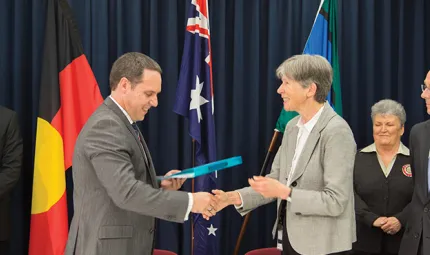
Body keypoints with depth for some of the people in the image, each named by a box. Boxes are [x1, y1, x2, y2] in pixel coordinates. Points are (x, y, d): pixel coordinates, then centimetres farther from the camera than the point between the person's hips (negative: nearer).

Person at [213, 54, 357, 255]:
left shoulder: (336, 131, -18)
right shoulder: (292, 127, 7)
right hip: (290, 239, 7)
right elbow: (276, 179, 8)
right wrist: (234, 197, -5)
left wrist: (285, 192, -24)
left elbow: (336, 202, -22)